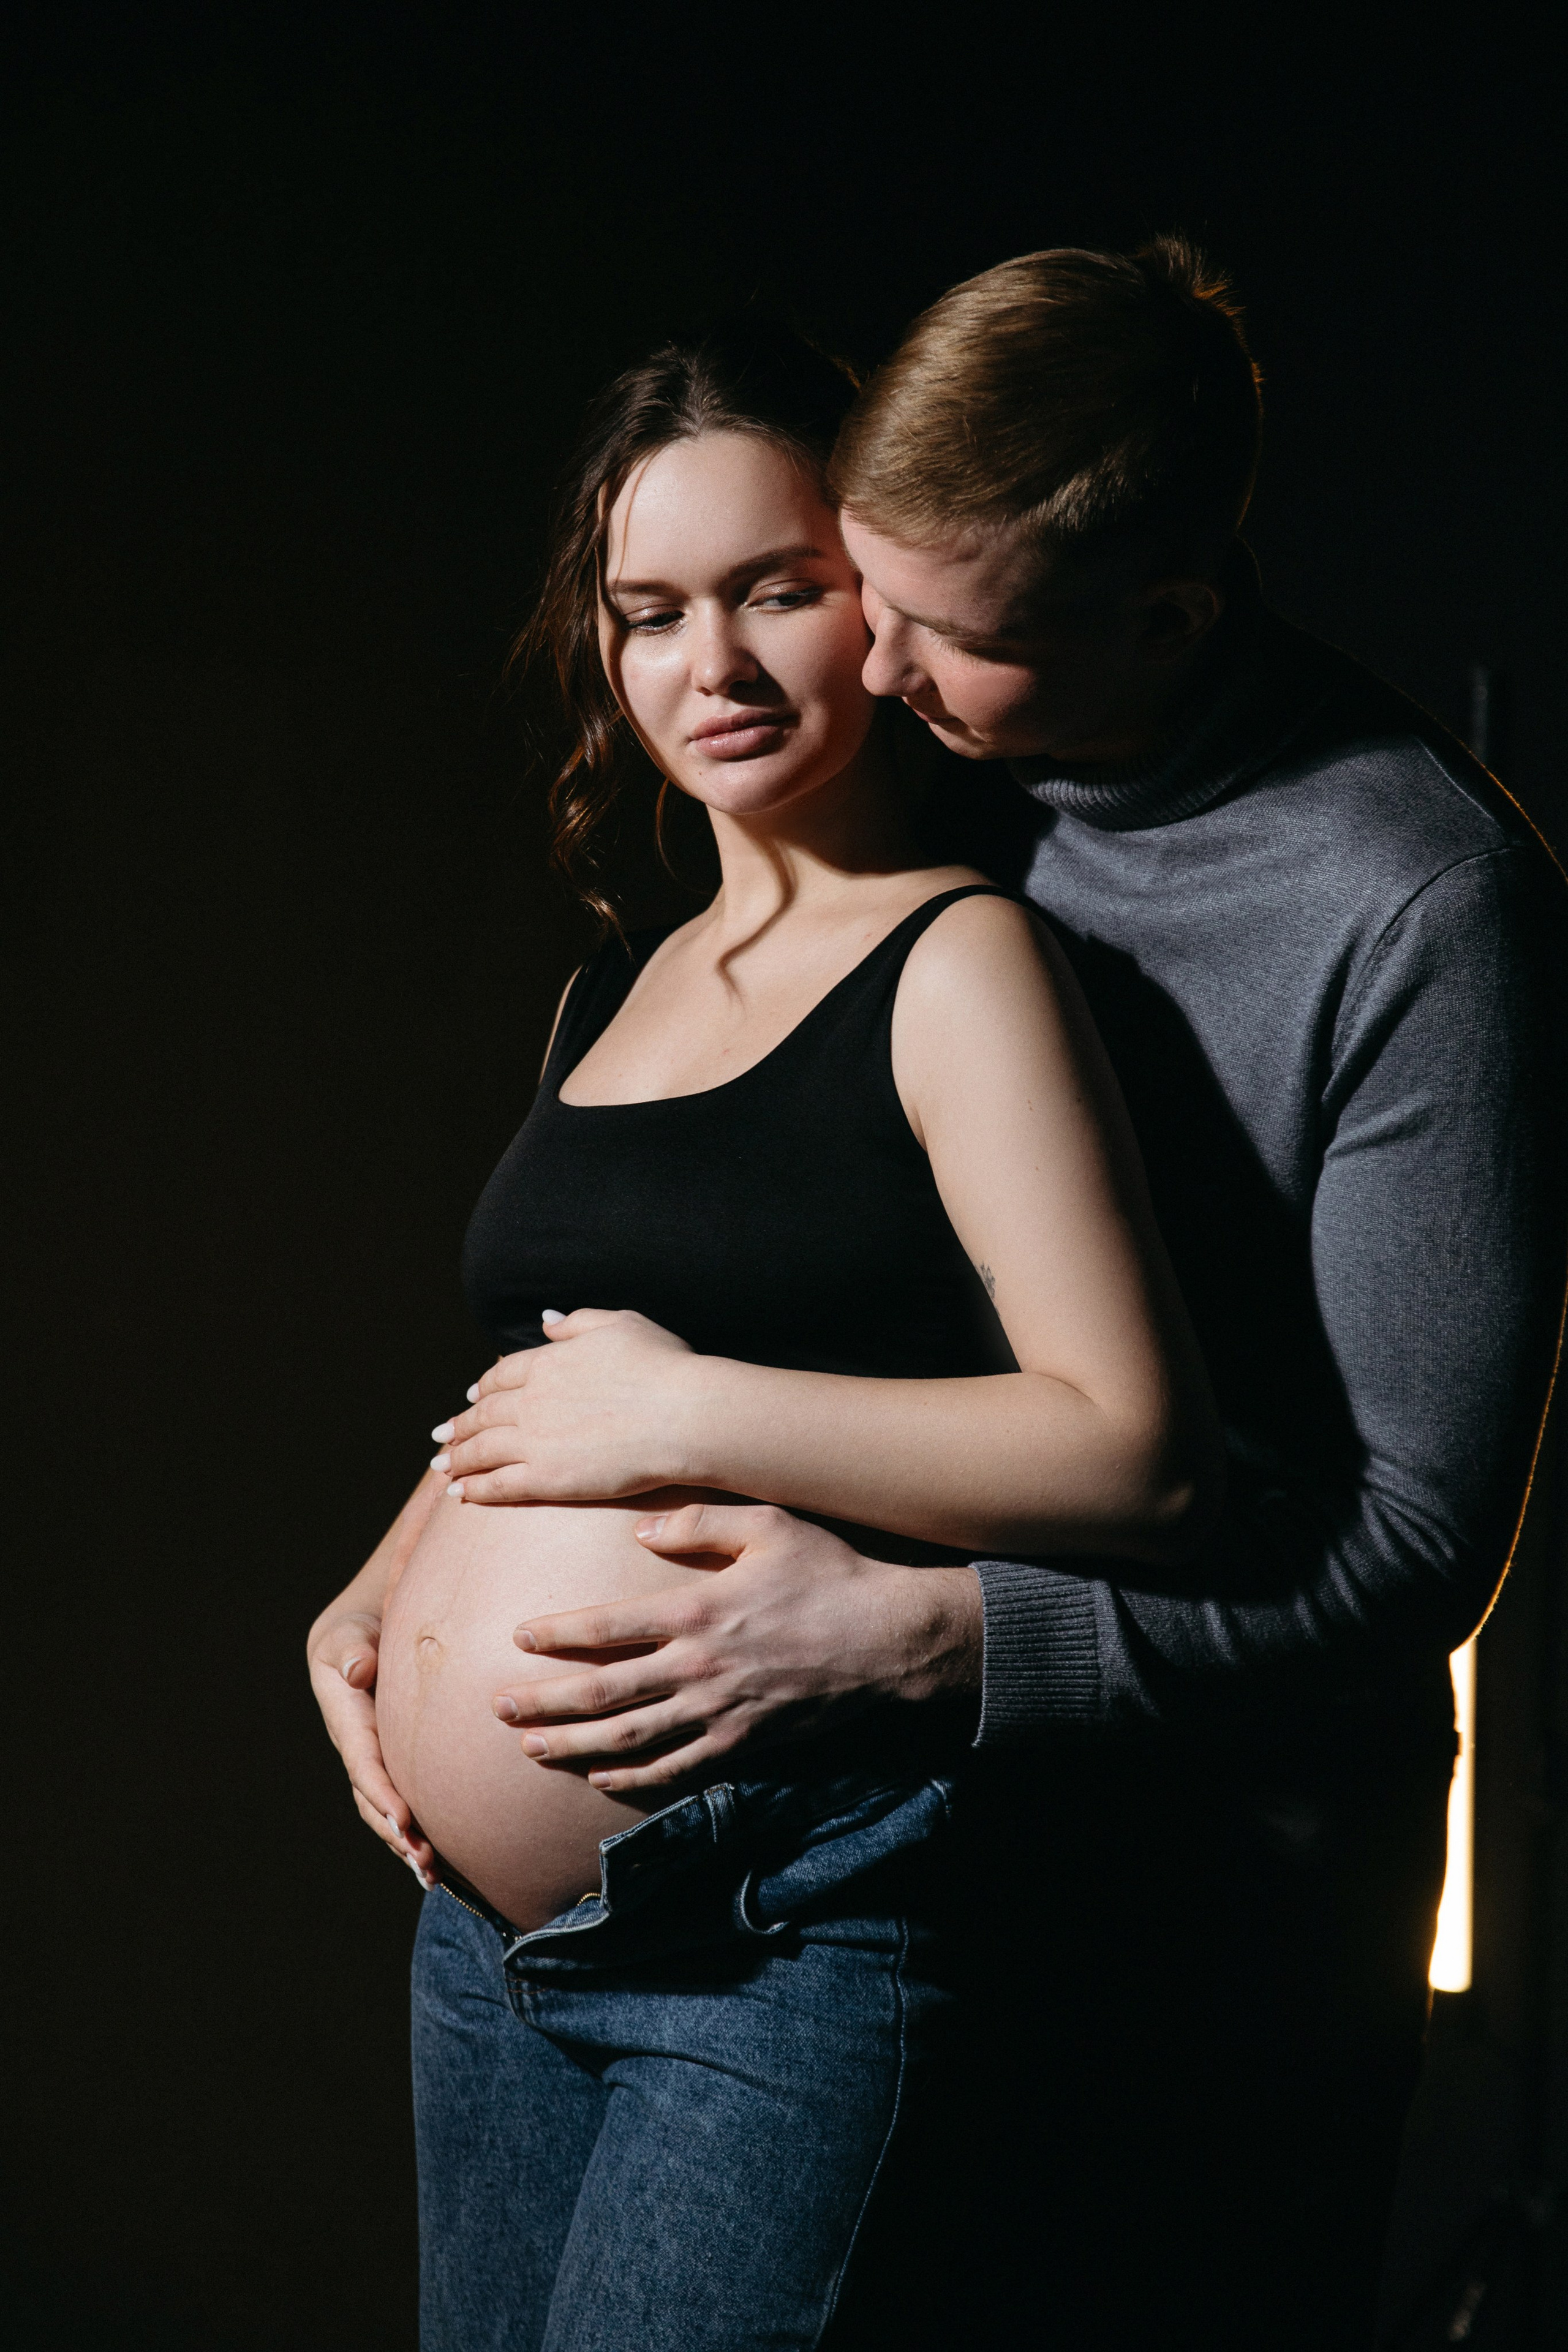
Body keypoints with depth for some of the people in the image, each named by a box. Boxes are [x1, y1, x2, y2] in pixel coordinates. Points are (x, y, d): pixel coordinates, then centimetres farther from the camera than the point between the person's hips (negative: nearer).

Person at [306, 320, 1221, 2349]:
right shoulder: (613, 987, 14)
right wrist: (379, 1591, 7)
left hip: (788, 1927, -7)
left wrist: (691, 1412, -17)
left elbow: (1140, 1455, -20)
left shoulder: (953, 961, -10)